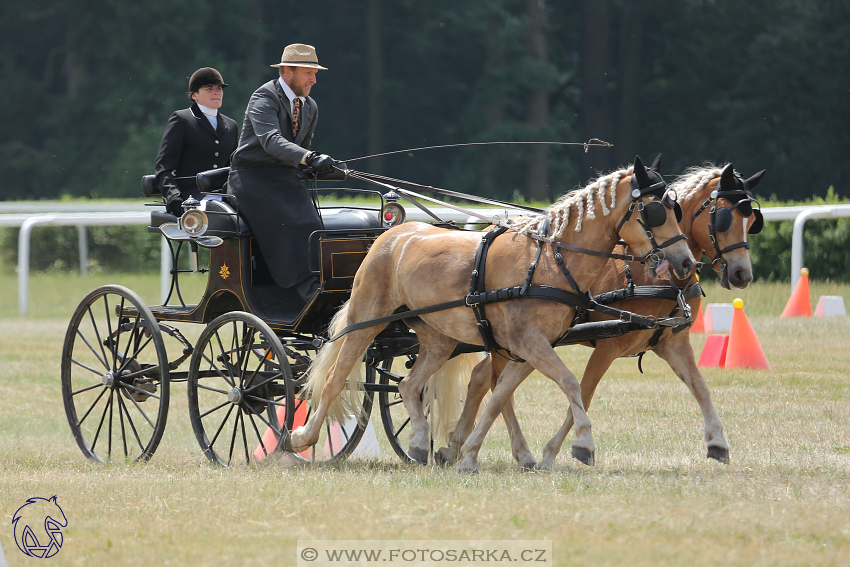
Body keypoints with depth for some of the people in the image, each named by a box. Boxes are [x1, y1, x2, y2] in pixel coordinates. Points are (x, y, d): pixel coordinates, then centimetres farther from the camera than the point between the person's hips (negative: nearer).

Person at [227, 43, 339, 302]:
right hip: (253, 177, -7)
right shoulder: (264, 98, -13)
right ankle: (310, 292, -37)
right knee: (288, 227, -28)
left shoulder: (310, 108, 14)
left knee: (309, 225, -17)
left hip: (286, 179, 7)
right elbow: (271, 140, -31)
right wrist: (310, 158, -44)